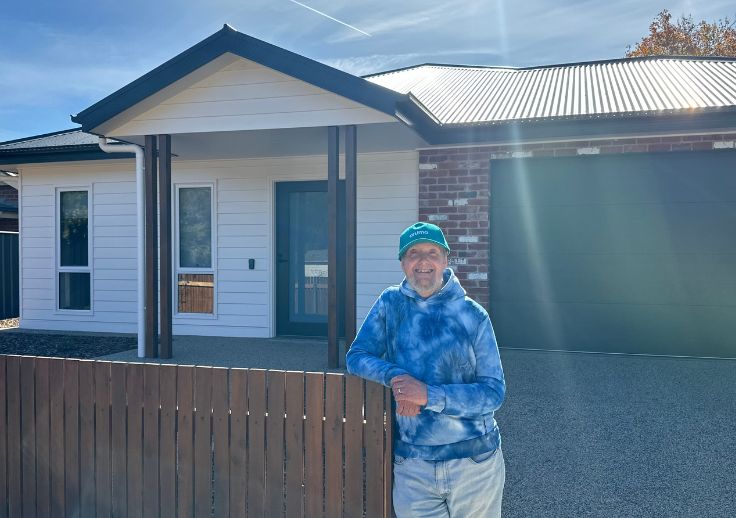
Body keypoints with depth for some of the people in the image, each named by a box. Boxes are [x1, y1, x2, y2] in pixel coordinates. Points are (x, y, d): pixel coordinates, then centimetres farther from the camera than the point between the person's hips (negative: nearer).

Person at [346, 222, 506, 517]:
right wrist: (395, 376, -19)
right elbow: (356, 357, 1)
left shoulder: (473, 315, -6)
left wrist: (430, 395, -22)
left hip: (475, 463, -1)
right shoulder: (391, 303, 0)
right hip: (411, 466, 1)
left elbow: (493, 392, -9)